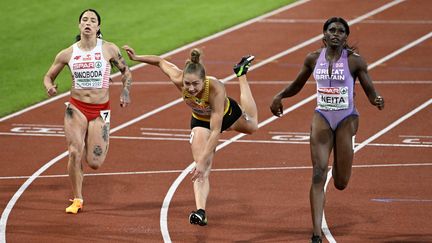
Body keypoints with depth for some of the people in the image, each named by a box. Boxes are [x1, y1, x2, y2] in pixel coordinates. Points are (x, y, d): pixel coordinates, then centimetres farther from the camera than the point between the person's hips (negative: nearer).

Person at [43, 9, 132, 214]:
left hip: (100, 111, -1)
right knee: (74, 153, -14)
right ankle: (77, 199, 2)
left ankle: (91, 144, 33)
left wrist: (125, 91, -8)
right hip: (76, 108, 1)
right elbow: (48, 76, 11)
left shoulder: (109, 49, -4)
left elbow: (126, 71, 9)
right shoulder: (67, 54, 0)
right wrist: (50, 87, -12)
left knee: (94, 163, -5)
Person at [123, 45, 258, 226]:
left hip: (227, 113, -1)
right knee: (201, 170, -18)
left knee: (252, 126, 36)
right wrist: (136, 58, -12)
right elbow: (161, 62, -17)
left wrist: (203, 161, -50)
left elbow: (216, 131, -47)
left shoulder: (216, 89, -48)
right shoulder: (178, 80, -39)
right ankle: (200, 212, -23)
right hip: (201, 121, 1)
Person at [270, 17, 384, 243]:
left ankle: (338, 164, 43)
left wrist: (377, 100, -28)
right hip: (322, 118, 2)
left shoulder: (354, 61, -8)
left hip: (346, 120, -1)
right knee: (318, 175, -12)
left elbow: (370, 92, -6)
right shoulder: (313, 59, 0)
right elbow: (297, 85, 16)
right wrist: (279, 96, -1)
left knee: (341, 183, 3)